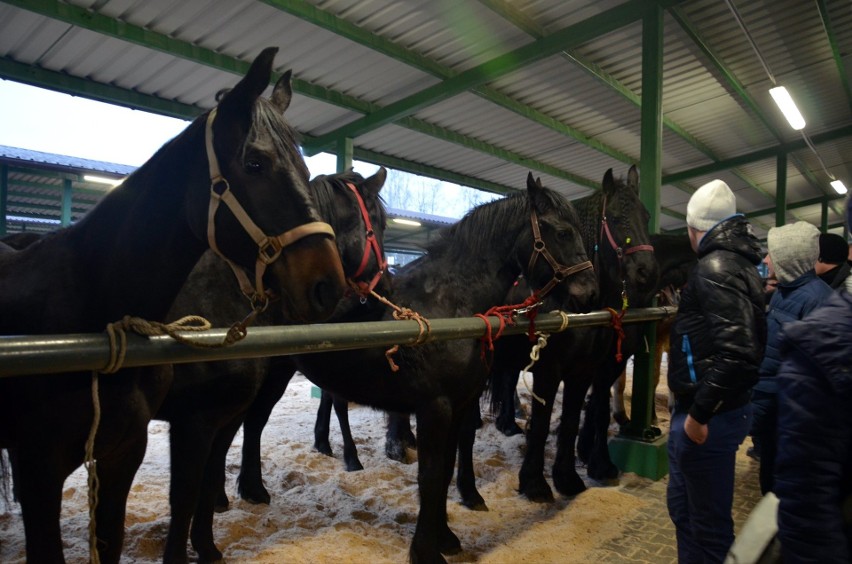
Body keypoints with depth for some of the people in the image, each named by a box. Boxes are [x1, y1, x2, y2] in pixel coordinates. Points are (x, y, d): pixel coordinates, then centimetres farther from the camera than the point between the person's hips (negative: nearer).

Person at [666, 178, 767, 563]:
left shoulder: (714, 268, -20)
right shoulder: (738, 262, 11)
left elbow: (737, 352, -31)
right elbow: (746, 340, 19)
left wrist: (699, 413, -24)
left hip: (711, 417, -10)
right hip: (721, 408, 10)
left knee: (708, 522, 6)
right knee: (682, 505, 23)